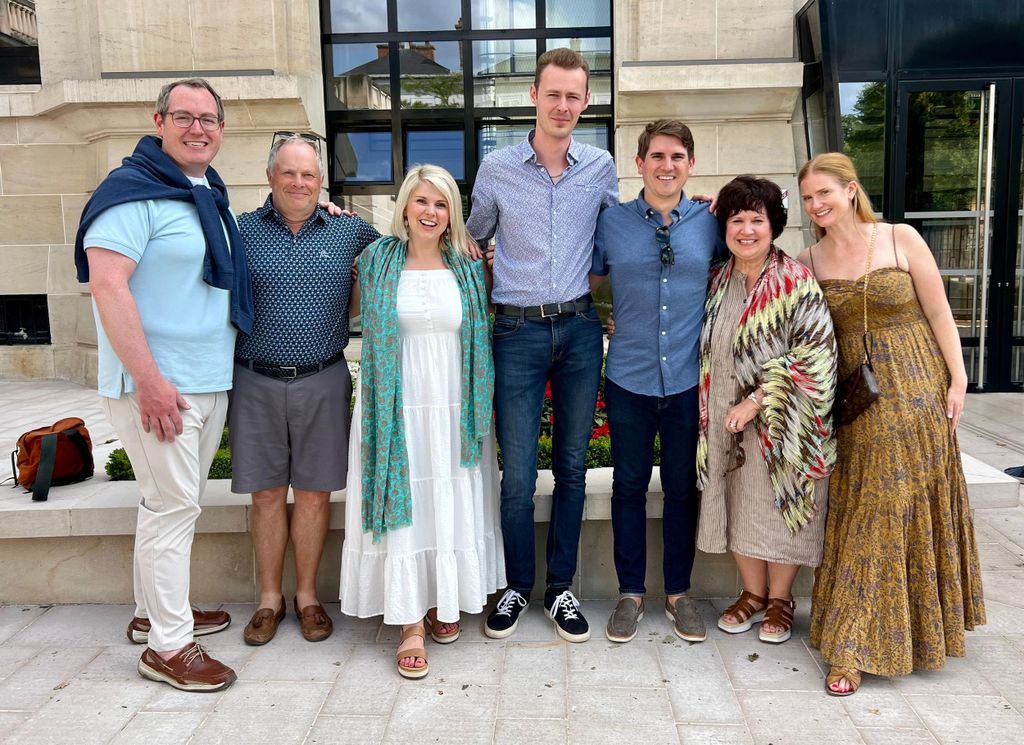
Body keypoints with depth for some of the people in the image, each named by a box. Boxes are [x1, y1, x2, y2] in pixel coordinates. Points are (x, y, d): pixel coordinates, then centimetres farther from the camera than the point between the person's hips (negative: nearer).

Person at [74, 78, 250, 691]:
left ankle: (154, 610, 33)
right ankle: (168, 646, 10)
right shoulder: (134, 191, -12)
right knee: (173, 505, -3)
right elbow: (106, 282, -20)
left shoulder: (210, 195, 14)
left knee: (177, 501, 17)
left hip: (211, 381, 8)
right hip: (158, 384, -8)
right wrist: (150, 381, -23)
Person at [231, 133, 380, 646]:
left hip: (323, 382, 0)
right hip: (256, 383, 0)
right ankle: (269, 599, 24)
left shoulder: (350, 230, 5)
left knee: (314, 492, 7)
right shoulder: (242, 230, 3)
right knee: (267, 493, 8)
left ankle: (307, 597, 24)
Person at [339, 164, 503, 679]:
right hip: (398, 406, -2)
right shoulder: (377, 260, 3)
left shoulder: (467, 267, 6)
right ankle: (410, 624, 9)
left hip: (454, 408, 2)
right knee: (403, 505, 0)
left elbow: (480, 336, 12)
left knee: (452, 506, 8)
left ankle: (443, 603, 27)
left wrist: (480, 407, 7)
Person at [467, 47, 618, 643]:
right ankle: (518, 587, 21)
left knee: (572, 465, 9)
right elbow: (475, 240, 14)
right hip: (518, 331, -1)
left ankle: (561, 587, 24)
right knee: (518, 473, 0)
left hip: (580, 329, 2)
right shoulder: (497, 167, 1)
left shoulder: (601, 168, 5)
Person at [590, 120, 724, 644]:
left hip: (688, 379, 0)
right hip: (629, 379, 0)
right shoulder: (611, 223, 1)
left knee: (682, 487, 11)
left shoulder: (710, 223, 2)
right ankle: (630, 592, 25)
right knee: (629, 485, 9)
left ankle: (678, 592, 28)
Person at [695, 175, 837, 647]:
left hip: (780, 422, -5)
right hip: (726, 421, 5)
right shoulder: (717, 282, 7)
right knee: (737, 509, 11)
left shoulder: (796, 282, -11)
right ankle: (753, 595, 32)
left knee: (780, 507, 6)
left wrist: (757, 400, -20)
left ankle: (780, 600, 28)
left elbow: (814, 351, -18)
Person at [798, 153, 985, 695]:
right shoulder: (809, 262, 2)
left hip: (918, 392, 0)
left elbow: (939, 313, -1)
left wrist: (957, 380, -5)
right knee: (864, 513, 4)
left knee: (913, 507, 3)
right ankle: (854, 647, 17)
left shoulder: (901, 239, -3)